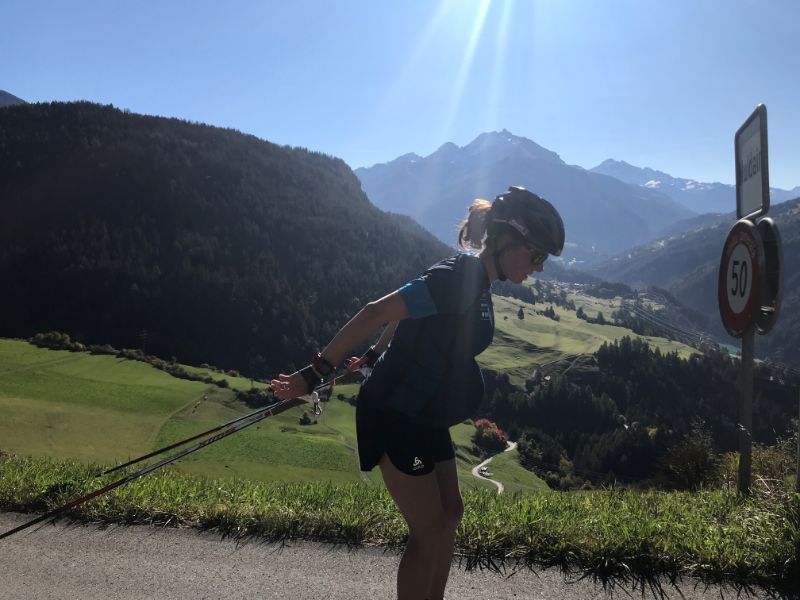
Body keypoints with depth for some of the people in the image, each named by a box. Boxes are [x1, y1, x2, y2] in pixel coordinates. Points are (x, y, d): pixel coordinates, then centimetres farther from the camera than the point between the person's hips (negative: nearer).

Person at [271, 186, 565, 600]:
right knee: (429, 531, 0)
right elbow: (375, 313, -27)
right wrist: (314, 374, -26)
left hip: (425, 415, 10)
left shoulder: (477, 281, 6)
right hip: (396, 416, -10)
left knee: (450, 514, 17)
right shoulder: (458, 277, -24)